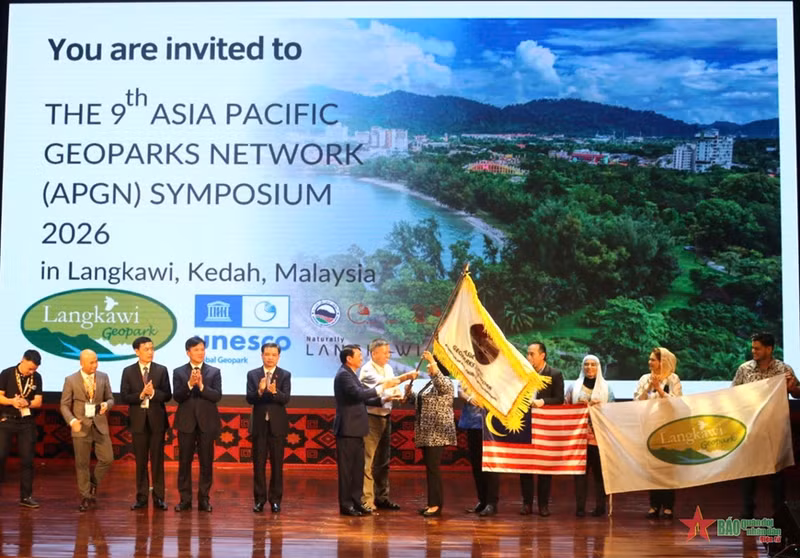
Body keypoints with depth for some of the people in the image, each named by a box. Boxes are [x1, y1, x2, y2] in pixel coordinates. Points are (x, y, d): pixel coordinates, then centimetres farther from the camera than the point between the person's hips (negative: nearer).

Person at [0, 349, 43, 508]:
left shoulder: (37, 377, 4)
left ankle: (26, 496, 12)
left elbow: (38, 401, 1)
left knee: (27, 459, 4)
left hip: (27, 422, 3)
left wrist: (27, 403, -19)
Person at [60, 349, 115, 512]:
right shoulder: (71, 380, -4)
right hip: (81, 426, -2)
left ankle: (93, 483, 24)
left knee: (107, 459, -3)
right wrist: (72, 421, -19)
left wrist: (106, 405, -14)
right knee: (82, 463, 4)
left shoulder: (103, 377, 3)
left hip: (100, 425, 2)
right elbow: (65, 405, -2)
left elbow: (110, 399, 10)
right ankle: (86, 496, 18)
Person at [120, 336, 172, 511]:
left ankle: (158, 498, 7)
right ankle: (142, 498, 14)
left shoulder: (161, 370, 3)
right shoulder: (128, 371, 3)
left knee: (157, 460, 2)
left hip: (157, 420, 0)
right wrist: (141, 395, -18)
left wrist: (153, 393, -18)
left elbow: (167, 395, -1)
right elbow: (124, 397, -3)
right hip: (138, 420, 0)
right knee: (140, 461, 6)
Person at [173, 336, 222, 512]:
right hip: (186, 422, 0)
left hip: (207, 422, 0)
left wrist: (201, 386, -19)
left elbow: (217, 396, -6)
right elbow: (177, 397, -6)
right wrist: (190, 384, -20)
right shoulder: (178, 372, 5)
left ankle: (204, 499, 10)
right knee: (184, 462, 4)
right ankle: (185, 499, 11)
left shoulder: (214, 372, 5)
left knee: (206, 462, 2)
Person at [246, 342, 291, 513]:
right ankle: (259, 499, 12)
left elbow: (286, 399, -11)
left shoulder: (285, 375, 1)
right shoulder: (252, 374, 4)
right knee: (258, 464, 4)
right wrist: (259, 391, -26)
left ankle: (275, 499, 10)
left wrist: (274, 392, -31)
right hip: (259, 424, 1)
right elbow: (249, 399, -6)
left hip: (277, 424, -1)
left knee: (277, 464, 3)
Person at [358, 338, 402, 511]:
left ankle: (381, 497, 23)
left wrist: (400, 394, -8)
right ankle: (366, 500, -4)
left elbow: (393, 389, 15)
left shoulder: (388, 368, 13)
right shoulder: (367, 370, -11)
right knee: (368, 461, -7)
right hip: (371, 418, -8)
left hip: (386, 416, 8)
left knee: (383, 461, 14)